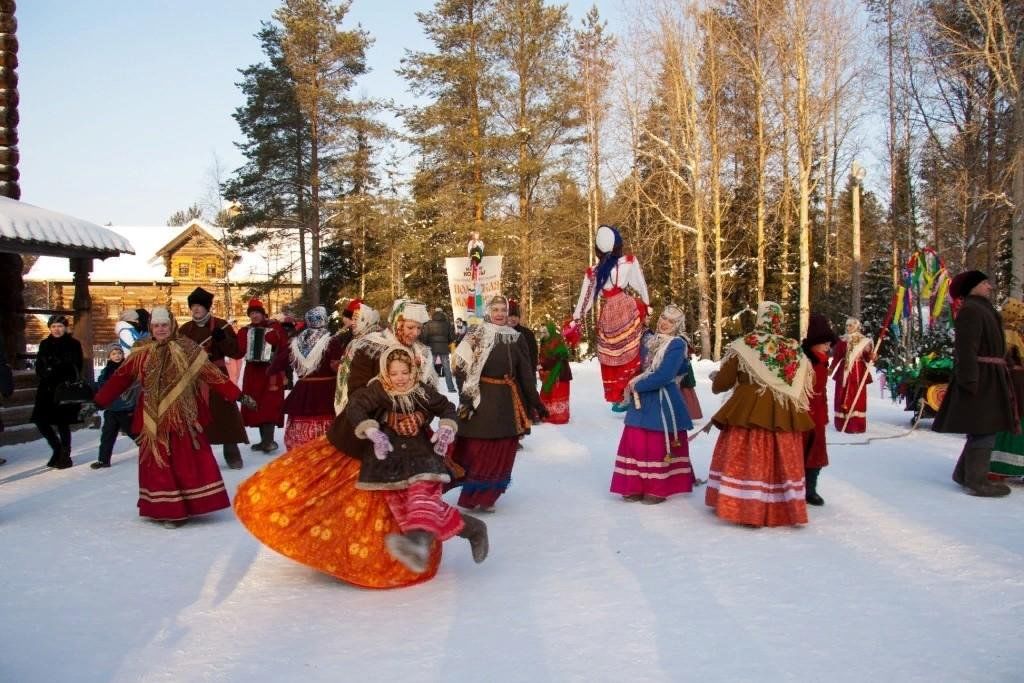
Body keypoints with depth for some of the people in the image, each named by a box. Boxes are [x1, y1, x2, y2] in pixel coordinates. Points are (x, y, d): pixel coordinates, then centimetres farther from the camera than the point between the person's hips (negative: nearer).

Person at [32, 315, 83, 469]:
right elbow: (39, 368, 11)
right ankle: (58, 449, 22)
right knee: (40, 421, 1)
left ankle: (65, 456, 13)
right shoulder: (45, 344, 11)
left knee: (63, 423, -2)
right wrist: (45, 375, -9)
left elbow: (75, 369, -6)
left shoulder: (73, 344, -2)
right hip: (47, 389, 5)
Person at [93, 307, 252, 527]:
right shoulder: (142, 354, 3)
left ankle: (188, 505, 13)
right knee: (159, 463, 3)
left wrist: (237, 395, -5)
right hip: (154, 420, 2)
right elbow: (120, 379, 5)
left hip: (183, 417, -1)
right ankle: (166, 510, 11)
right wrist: (98, 402, 4)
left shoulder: (188, 350, -2)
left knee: (188, 462, 1)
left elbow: (212, 374, -2)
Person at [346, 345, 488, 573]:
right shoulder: (377, 391, -3)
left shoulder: (424, 392, 4)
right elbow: (354, 407, -14)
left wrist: (446, 428, -1)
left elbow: (447, 408, 18)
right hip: (390, 458, 0)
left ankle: (419, 540, -53)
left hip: (422, 455, 0)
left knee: (423, 492, -27)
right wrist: (372, 431, -27)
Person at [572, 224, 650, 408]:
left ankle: (616, 396, 17)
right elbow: (641, 286, 6)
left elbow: (585, 299, 9)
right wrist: (646, 306, 20)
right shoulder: (629, 262, -1)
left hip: (607, 316, 2)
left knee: (610, 358, 12)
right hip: (627, 310, -2)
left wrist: (575, 321, 17)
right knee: (630, 354, 4)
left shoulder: (592, 272, 6)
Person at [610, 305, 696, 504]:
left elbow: (664, 376, -19)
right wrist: (634, 385, -1)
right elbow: (638, 364, 18)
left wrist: (637, 386, -13)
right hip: (643, 399, 7)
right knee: (636, 442, 6)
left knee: (659, 445, 1)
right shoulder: (650, 339, 12)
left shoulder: (677, 344, -10)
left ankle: (658, 489, 12)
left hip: (663, 402, -7)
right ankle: (636, 486, 14)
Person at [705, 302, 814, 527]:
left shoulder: (742, 346, -6)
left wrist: (715, 378, 21)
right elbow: (805, 386, 15)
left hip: (748, 412, -3)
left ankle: (744, 508, 8)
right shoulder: (795, 350, 5)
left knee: (746, 459, 5)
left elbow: (721, 384, 0)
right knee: (782, 461, 11)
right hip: (783, 415, 3)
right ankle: (782, 510, 18)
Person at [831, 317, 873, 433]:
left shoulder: (864, 341, 0)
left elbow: (867, 357, -6)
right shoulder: (842, 340, 5)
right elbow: (837, 356, 5)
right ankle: (843, 424, 12)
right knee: (842, 398, 4)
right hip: (843, 372, 2)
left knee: (857, 398, -2)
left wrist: (871, 356, -27)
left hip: (858, 373, -2)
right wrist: (831, 368, 0)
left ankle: (857, 425, 1)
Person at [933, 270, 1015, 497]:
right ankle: (977, 482, -5)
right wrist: (970, 380, -25)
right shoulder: (971, 311, -12)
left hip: (989, 379, 10)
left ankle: (964, 473, 23)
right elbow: (966, 348, -20)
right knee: (984, 431, -9)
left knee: (982, 430, 14)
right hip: (981, 378, -10)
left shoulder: (983, 309, 19)